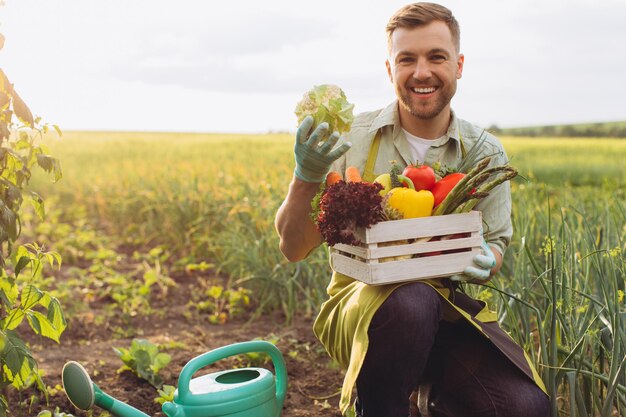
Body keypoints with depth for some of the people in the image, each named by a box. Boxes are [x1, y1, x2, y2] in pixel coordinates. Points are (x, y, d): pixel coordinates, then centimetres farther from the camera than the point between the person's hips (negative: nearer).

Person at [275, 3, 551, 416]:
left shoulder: (486, 153, 2)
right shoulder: (350, 140, -5)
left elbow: (496, 245, 11)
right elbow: (294, 250, -7)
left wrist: (485, 262, -14)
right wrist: (307, 177, -25)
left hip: (446, 310, 2)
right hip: (360, 301, -2)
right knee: (411, 301, -38)